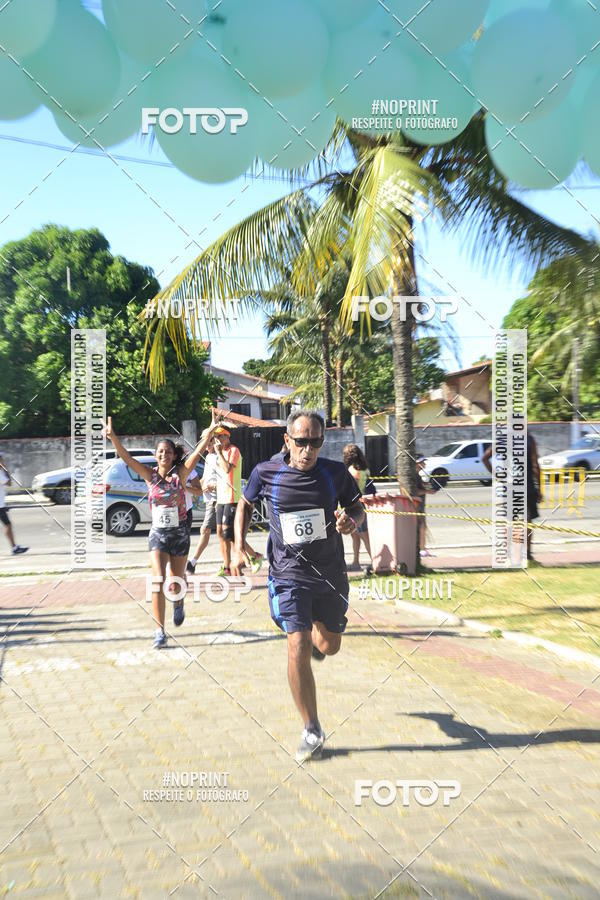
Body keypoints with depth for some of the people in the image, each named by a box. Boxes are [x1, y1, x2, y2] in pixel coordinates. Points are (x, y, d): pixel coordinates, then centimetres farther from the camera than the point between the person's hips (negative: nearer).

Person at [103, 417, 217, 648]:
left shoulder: (180, 473, -6)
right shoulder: (150, 475, -3)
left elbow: (198, 452, -19)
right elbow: (126, 457, -13)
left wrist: (209, 433, -33)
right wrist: (112, 437, -27)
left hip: (179, 533, 0)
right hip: (157, 533, 0)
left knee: (177, 580, 15)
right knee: (158, 581, -10)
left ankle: (178, 604, 50)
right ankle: (160, 632, -5)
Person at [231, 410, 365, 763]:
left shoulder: (336, 473, -9)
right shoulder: (266, 473, -10)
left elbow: (357, 506, 6)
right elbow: (246, 504, 9)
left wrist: (352, 520, -18)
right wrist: (239, 546, 0)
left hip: (331, 574, 2)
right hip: (289, 575, -2)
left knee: (329, 647, 17)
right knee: (299, 649, -14)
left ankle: (316, 628, 57)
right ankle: (313, 732, 3)